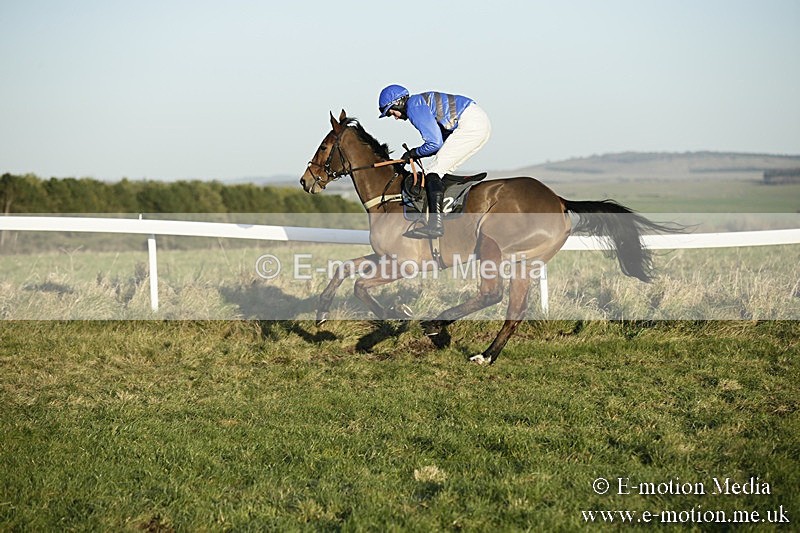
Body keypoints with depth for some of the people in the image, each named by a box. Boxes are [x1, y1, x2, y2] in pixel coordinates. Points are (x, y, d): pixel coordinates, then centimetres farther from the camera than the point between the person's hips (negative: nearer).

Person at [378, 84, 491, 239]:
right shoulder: (420, 103, 23)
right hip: (482, 123, 11)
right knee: (444, 171, 13)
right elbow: (443, 142, 24)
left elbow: (435, 143, -13)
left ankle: (435, 224, -23)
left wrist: (414, 153, 4)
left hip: (471, 124, -11)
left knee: (434, 171, -12)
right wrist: (415, 154, 15)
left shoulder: (414, 108, -8)